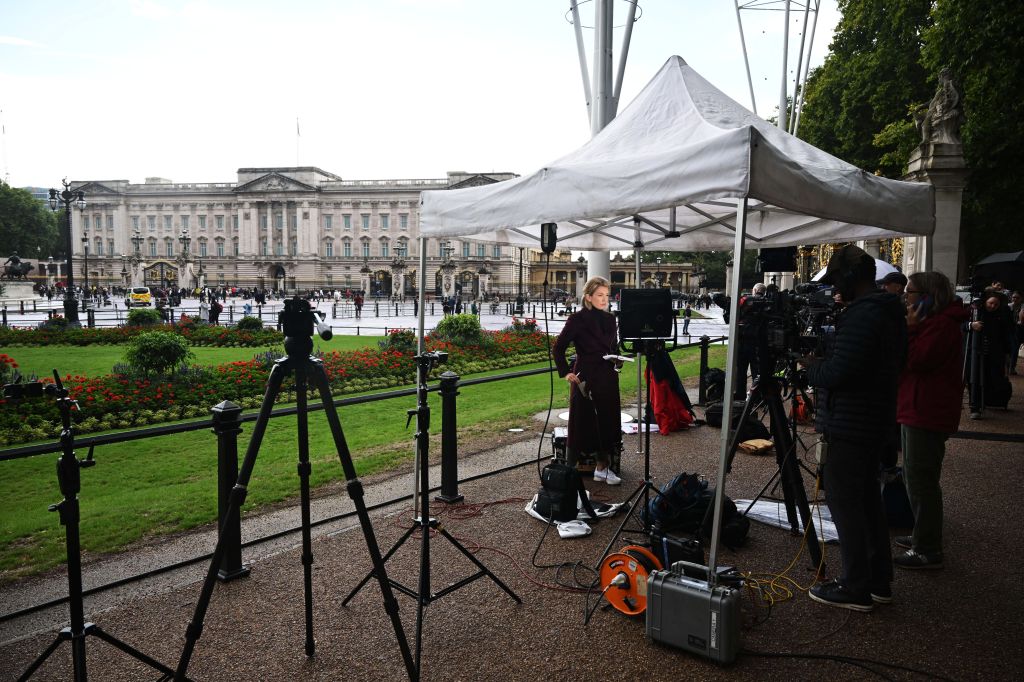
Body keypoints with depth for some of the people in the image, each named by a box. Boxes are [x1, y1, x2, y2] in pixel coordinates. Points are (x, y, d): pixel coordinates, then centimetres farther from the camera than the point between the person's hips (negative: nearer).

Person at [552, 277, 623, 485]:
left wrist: (617, 360, 3)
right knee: (582, 422, 1)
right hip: (585, 378, -5)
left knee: (607, 422, 7)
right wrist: (565, 372, -10)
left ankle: (602, 467, 20)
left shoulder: (610, 319, 10)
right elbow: (558, 348, -5)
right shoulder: (577, 319, -7)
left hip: (608, 378, 5)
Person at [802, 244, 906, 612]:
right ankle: (878, 582, 27)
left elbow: (837, 372, -25)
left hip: (849, 426, -10)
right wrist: (822, 363, 13)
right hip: (876, 421, 10)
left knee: (845, 504, -1)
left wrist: (810, 365, -4)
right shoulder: (892, 313, 12)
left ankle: (856, 588, 8)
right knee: (868, 500, 17)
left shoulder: (862, 316, -20)